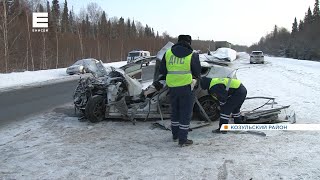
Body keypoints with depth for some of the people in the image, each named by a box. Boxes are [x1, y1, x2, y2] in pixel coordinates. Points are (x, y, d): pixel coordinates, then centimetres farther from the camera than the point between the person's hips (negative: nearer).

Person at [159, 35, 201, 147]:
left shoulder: (168, 53, 4)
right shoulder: (192, 55, -5)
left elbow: (162, 71, 7)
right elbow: (197, 73, 1)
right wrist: (196, 76, 24)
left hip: (172, 86, 4)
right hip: (185, 86, -4)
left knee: (175, 111, 19)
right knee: (186, 113, 5)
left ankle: (175, 135, 31)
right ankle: (183, 139, 6)